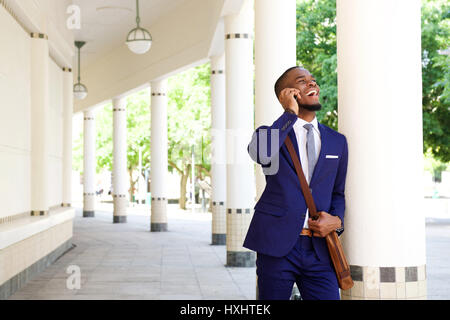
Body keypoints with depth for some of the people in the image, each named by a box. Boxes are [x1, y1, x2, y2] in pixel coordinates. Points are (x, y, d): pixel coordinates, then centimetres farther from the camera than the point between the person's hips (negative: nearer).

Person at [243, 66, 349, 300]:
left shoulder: (337, 142, 16)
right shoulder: (272, 132, 5)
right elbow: (259, 154, -21)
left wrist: (336, 220, 0)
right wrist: (290, 113, -11)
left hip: (319, 248, 3)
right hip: (276, 245, -3)